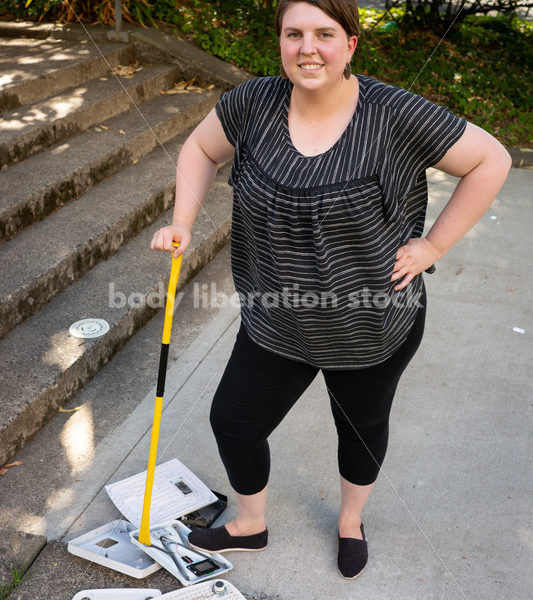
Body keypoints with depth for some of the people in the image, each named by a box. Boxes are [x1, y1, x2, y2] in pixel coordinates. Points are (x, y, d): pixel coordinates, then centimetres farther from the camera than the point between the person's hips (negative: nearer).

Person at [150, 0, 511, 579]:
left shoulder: (395, 115, -20)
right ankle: (249, 525, 43)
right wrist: (182, 224, -4)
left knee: (363, 427, 20)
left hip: (373, 325, -2)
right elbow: (200, 149, 8)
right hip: (278, 325, 3)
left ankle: (350, 521, 53)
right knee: (234, 421, 11)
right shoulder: (254, 103, -10)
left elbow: (490, 161, -11)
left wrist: (433, 246, -13)